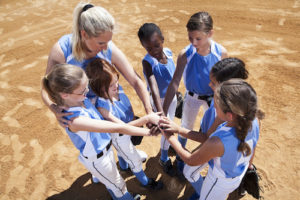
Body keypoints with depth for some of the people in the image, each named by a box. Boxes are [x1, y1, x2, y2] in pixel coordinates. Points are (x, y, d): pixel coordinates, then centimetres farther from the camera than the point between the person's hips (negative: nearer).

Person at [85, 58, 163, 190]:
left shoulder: (118, 88, -20)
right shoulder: (102, 106, -39)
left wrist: (135, 121, 9)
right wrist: (146, 119, -47)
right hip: (119, 136, -6)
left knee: (123, 151, 37)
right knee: (136, 162, 18)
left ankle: (123, 166, 71)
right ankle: (146, 182, 49)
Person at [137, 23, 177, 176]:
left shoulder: (168, 52, -10)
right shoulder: (147, 62, -29)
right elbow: (153, 87, -42)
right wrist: (160, 113, -52)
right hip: (160, 100, -6)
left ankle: (168, 145, 56)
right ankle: (164, 159, 31)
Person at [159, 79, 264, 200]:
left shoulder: (217, 143, -45)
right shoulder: (253, 121, -26)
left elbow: (191, 161, -22)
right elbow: (208, 139, -17)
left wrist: (170, 137, -13)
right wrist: (179, 129, -17)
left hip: (220, 182, -5)